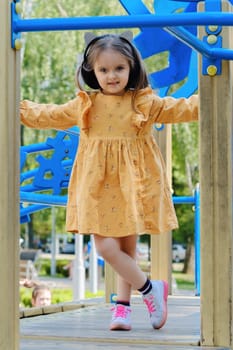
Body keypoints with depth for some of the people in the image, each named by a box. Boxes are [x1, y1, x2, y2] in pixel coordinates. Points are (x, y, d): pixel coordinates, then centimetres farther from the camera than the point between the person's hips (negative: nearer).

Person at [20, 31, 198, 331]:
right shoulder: (84, 105, 7)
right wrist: (18, 108, 14)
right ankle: (149, 289, 8)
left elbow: (183, 109, -2)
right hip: (99, 189, 1)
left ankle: (122, 304, 19)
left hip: (132, 188, -1)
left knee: (128, 248, 6)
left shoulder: (145, 103, 2)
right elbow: (46, 115, 17)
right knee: (106, 247, -8)